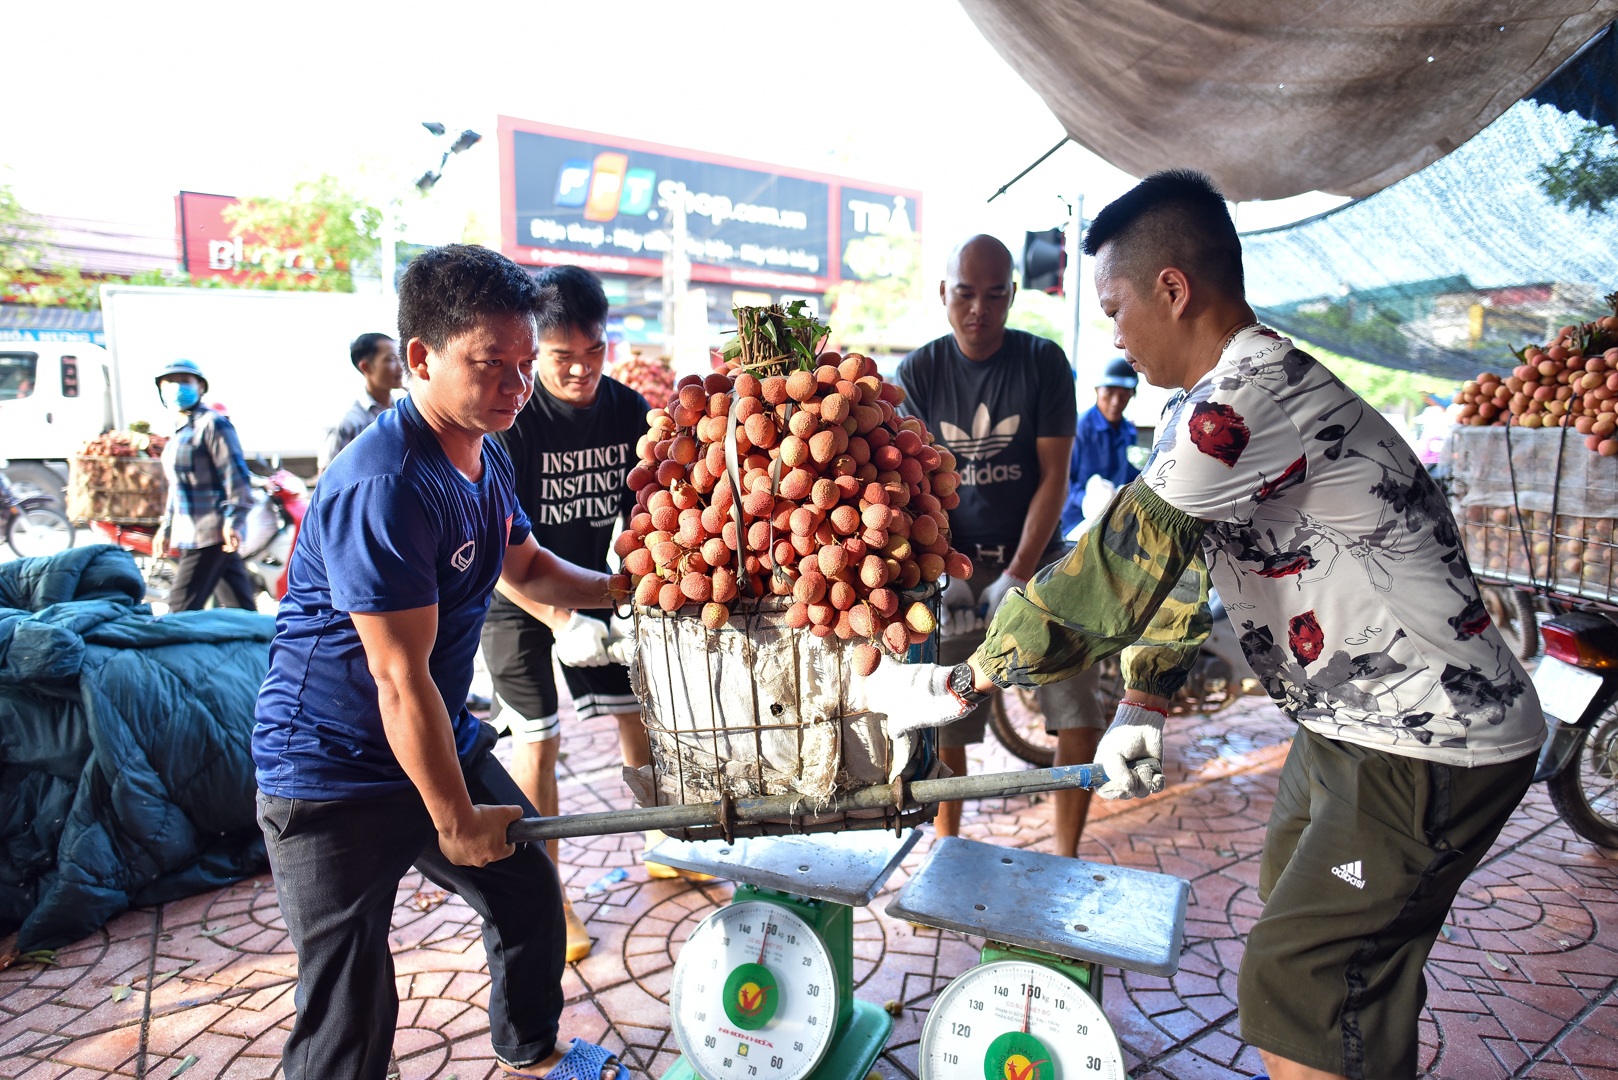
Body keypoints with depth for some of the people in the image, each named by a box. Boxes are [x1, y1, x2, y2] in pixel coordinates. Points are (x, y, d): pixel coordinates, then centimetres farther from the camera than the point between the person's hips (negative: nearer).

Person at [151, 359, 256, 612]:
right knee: (240, 604, 11)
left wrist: (233, 521, -22)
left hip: (211, 533, -9)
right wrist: (166, 527, 26)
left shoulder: (212, 423, -8)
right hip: (190, 533, 9)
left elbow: (235, 474, -15)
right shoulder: (179, 432, 20)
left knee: (182, 608, -11)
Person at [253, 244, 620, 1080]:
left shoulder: (486, 456, 2)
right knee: (350, 1011, 1)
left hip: (445, 743, 9)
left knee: (530, 895, 19)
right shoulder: (384, 486, -29)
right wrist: (456, 821, -15)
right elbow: (401, 681, -25)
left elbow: (526, 570, 20)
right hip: (333, 775, -9)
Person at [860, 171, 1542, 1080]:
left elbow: (1113, 575, -28)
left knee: (1294, 990, -4)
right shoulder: (1246, 393, 7)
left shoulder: (1248, 399, -27)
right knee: (1292, 900, 25)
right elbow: (1182, 560, 12)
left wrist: (964, 681, -18)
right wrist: (1145, 705, 8)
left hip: (1434, 750, -10)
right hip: (1358, 723, 10)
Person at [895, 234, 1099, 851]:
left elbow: (1053, 477, -5)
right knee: (942, 723, 2)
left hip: (1036, 557, 0)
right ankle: (945, 850, 23)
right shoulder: (918, 372, 0)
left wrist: (1018, 574, -13)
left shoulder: (1044, 361, -2)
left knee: (1080, 718, -5)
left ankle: (1066, 857, 14)